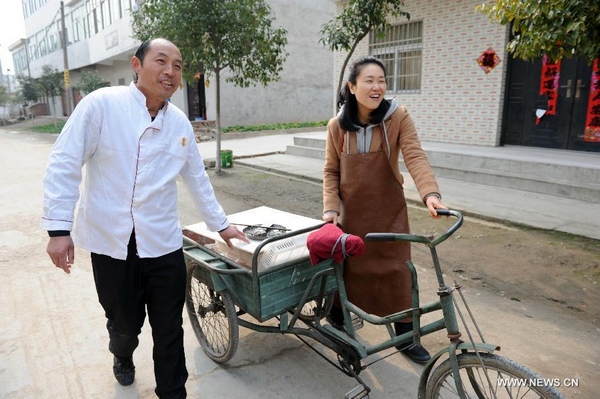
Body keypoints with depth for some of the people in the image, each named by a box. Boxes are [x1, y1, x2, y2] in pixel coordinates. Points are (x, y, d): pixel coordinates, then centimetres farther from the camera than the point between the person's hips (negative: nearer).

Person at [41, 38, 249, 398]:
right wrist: (59, 227, -13)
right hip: (111, 242, -2)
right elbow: (64, 165, -8)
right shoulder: (102, 104, -9)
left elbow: (198, 179, 15)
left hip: (164, 243, 3)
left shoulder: (180, 122, 5)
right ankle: (123, 356, 53)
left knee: (170, 331, 8)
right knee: (125, 323, 18)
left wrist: (221, 224, 19)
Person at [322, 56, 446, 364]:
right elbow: (331, 171, 1)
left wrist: (430, 193, -36)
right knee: (344, 269, 13)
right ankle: (337, 322, 38)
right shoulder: (337, 125, -5)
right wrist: (330, 207, -11)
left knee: (397, 272, 5)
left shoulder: (398, 117, -9)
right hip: (351, 211, 1)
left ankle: (405, 337, 25)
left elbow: (414, 157, -20)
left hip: (388, 211, -1)